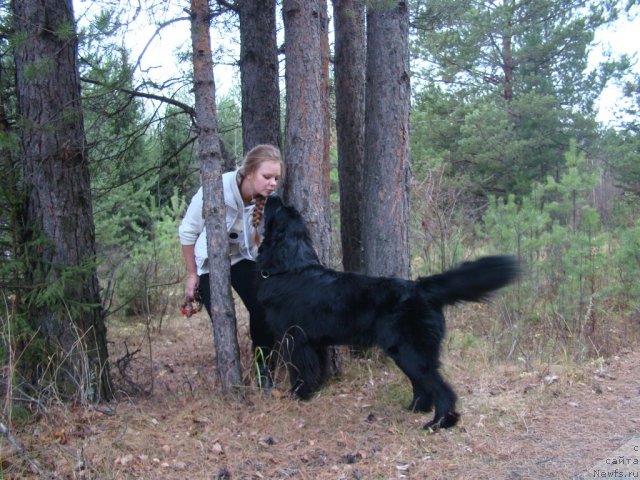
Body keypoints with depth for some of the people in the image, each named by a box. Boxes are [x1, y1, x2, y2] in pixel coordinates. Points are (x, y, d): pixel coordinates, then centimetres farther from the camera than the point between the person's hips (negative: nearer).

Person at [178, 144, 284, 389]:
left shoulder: (268, 200, -23)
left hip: (242, 258, 2)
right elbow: (188, 231, -15)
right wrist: (192, 275, -8)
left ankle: (264, 368, 3)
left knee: (263, 308, -16)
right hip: (208, 262, -2)